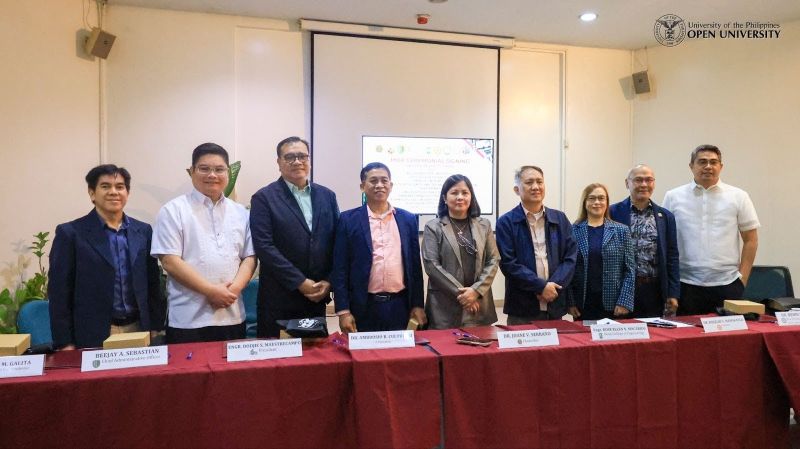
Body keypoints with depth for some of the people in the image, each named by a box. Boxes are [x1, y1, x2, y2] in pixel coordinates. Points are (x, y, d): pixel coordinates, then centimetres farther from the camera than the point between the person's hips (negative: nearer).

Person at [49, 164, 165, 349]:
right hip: (93, 337, -3)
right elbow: (59, 292, -3)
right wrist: (65, 344, -6)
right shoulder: (71, 233, -2)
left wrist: (155, 328, 6)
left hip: (138, 332, 3)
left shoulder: (143, 231, 8)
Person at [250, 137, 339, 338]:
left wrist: (328, 282, -3)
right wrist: (300, 282, -15)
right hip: (279, 299, -4)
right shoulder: (264, 198, -4)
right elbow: (264, 246, -12)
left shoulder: (327, 196, 9)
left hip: (318, 296, 4)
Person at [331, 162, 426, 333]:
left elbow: (415, 265, 9)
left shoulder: (408, 219, 7)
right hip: (364, 307, -2)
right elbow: (340, 267, -3)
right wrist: (343, 310, -8)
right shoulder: (349, 219, -1)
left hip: (399, 306, 2)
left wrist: (417, 304, 5)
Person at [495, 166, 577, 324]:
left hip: (555, 306, 3)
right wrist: (541, 286, -14)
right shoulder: (506, 222, -3)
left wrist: (554, 285, -11)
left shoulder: (560, 219, 9)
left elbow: (571, 256, 3)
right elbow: (508, 263, -10)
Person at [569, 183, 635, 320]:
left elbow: (629, 270, 1)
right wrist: (570, 302, -4)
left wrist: (625, 302, -7)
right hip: (582, 305, 0)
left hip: (613, 305, 0)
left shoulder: (622, 231, 4)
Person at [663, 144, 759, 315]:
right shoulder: (673, 197, 4)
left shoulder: (738, 197, 6)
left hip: (728, 284, 1)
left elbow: (751, 240, 8)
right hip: (686, 285, 0)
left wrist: (743, 278, 2)